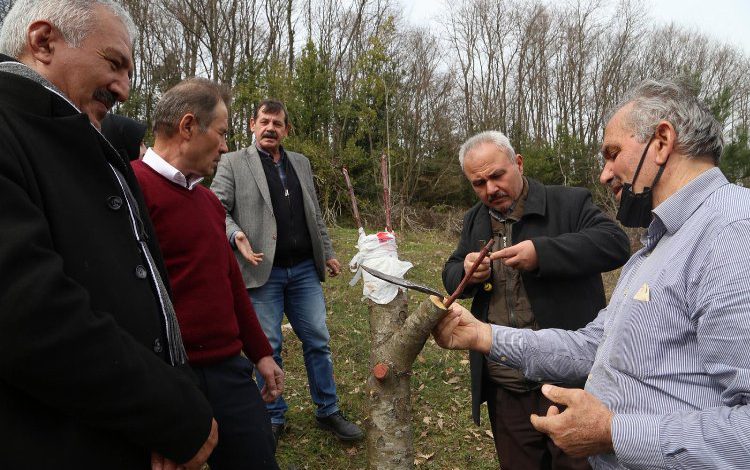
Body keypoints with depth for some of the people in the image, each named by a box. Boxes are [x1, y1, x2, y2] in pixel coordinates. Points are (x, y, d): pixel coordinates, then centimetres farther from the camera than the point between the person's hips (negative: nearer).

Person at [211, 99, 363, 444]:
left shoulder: (301, 163, 16)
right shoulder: (233, 163, 2)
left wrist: (327, 253, 16)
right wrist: (235, 234, -23)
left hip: (304, 270, 4)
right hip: (263, 271, -4)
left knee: (318, 341, 8)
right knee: (268, 347, 5)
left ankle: (328, 411, 23)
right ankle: (273, 417, 22)